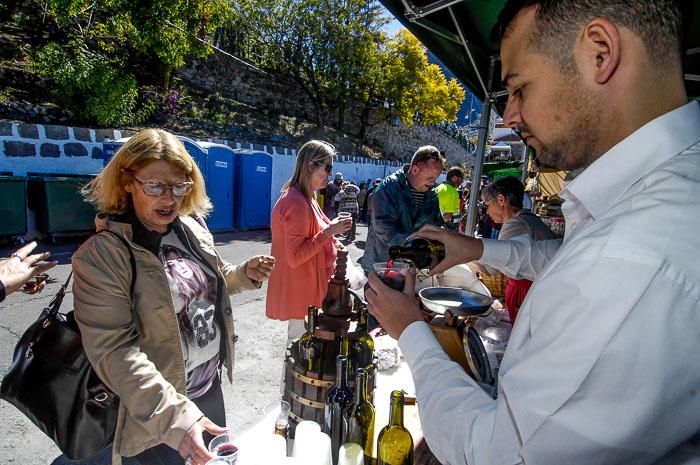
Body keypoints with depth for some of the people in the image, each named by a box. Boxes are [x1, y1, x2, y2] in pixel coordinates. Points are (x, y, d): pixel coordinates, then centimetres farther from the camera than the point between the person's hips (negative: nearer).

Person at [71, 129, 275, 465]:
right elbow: (114, 351, -24)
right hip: (158, 413, -6)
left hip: (211, 386, 6)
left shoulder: (192, 227, -3)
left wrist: (244, 275, -7)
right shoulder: (100, 256, -21)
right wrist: (175, 416, -31)